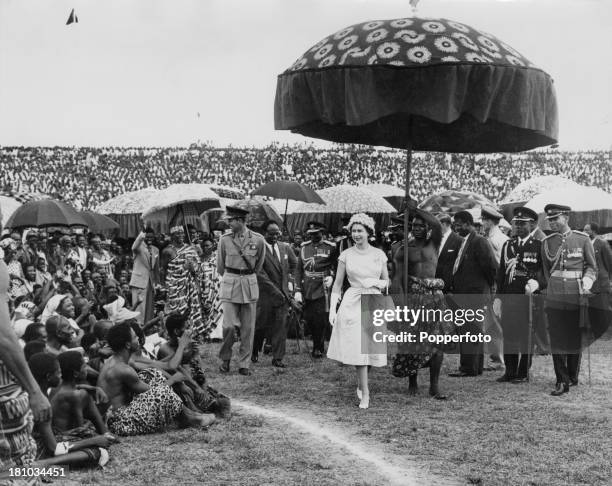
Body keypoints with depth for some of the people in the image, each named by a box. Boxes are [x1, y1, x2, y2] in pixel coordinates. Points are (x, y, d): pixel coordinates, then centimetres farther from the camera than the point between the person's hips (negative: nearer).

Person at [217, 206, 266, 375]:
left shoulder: (258, 240, -2)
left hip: (250, 285, 1)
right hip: (229, 285, -1)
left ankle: (244, 364, 13)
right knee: (229, 325, -8)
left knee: (248, 328, 3)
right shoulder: (225, 239, -1)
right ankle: (225, 359, 14)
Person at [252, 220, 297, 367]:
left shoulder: (285, 248, 6)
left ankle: (278, 358, 6)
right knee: (261, 325, 7)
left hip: (283, 293, 4)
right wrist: (276, 292, -16)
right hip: (266, 294, -4)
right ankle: (254, 352, 30)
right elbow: (260, 275, -16)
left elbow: (294, 263, 24)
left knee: (281, 326, 1)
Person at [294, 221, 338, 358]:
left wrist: (331, 276, -14)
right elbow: (299, 269, 9)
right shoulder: (304, 247, 10)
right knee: (309, 319, 5)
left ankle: (318, 348, 10)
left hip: (322, 289, -3)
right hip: (307, 289, 3)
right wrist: (298, 290, 2)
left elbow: (336, 266, 7)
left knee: (320, 320, -5)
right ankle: (317, 344, 25)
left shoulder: (331, 247, 1)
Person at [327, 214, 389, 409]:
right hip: (352, 303, -2)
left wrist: (376, 282, -9)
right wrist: (332, 309, -2)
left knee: (372, 347, 4)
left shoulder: (379, 254, 6)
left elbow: (387, 282, 13)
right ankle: (365, 393, 0)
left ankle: (360, 383, 31)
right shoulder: (346, 255, 2)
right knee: (358, 347, -7)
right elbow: (337, 284, 5)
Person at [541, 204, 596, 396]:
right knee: (557, 341, -3)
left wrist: (586, 283, -10)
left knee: (575, 338, 7)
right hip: (555, 299, 1)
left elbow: (592, 267, 5)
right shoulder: (547, 242, 6)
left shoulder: (583, 239, 1)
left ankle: (573, 376, 24)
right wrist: (552, 286, 10)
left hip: (577, 298, -1)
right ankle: (562, 381, -1)